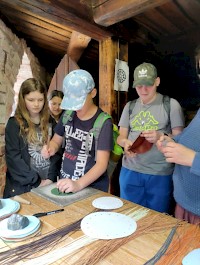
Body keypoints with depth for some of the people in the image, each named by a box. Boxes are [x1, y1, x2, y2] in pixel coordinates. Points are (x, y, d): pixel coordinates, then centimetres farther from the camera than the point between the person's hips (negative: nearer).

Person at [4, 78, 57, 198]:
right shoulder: (14, 124, -4)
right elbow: (13, 157, -11)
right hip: (22, 186, -2)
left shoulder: (49, 123, 4)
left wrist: (51, 178, -10)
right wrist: (37, 181, -13)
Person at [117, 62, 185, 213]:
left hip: (160, 174, -3)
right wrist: (125, 143, -14)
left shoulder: (171, 104, -4)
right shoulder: (130, 106, 7)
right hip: (130, 171, 4)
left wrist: (161, 137, -23)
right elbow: (121, 137, 8)